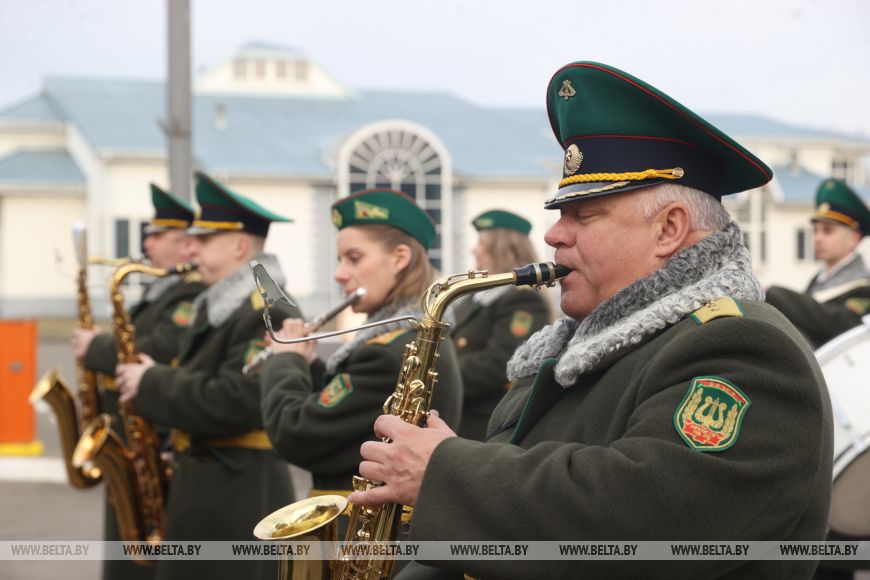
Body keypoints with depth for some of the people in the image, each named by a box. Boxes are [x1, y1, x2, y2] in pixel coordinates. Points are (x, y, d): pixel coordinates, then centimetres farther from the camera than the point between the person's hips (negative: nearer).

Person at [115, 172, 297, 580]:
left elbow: (235, 402, -26)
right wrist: (155, 380, 5)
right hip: (206, 485, 10)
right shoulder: (218, 307, 17)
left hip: (238, 496, -10)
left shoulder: (267, 313, -16)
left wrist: (152, 385, -16)